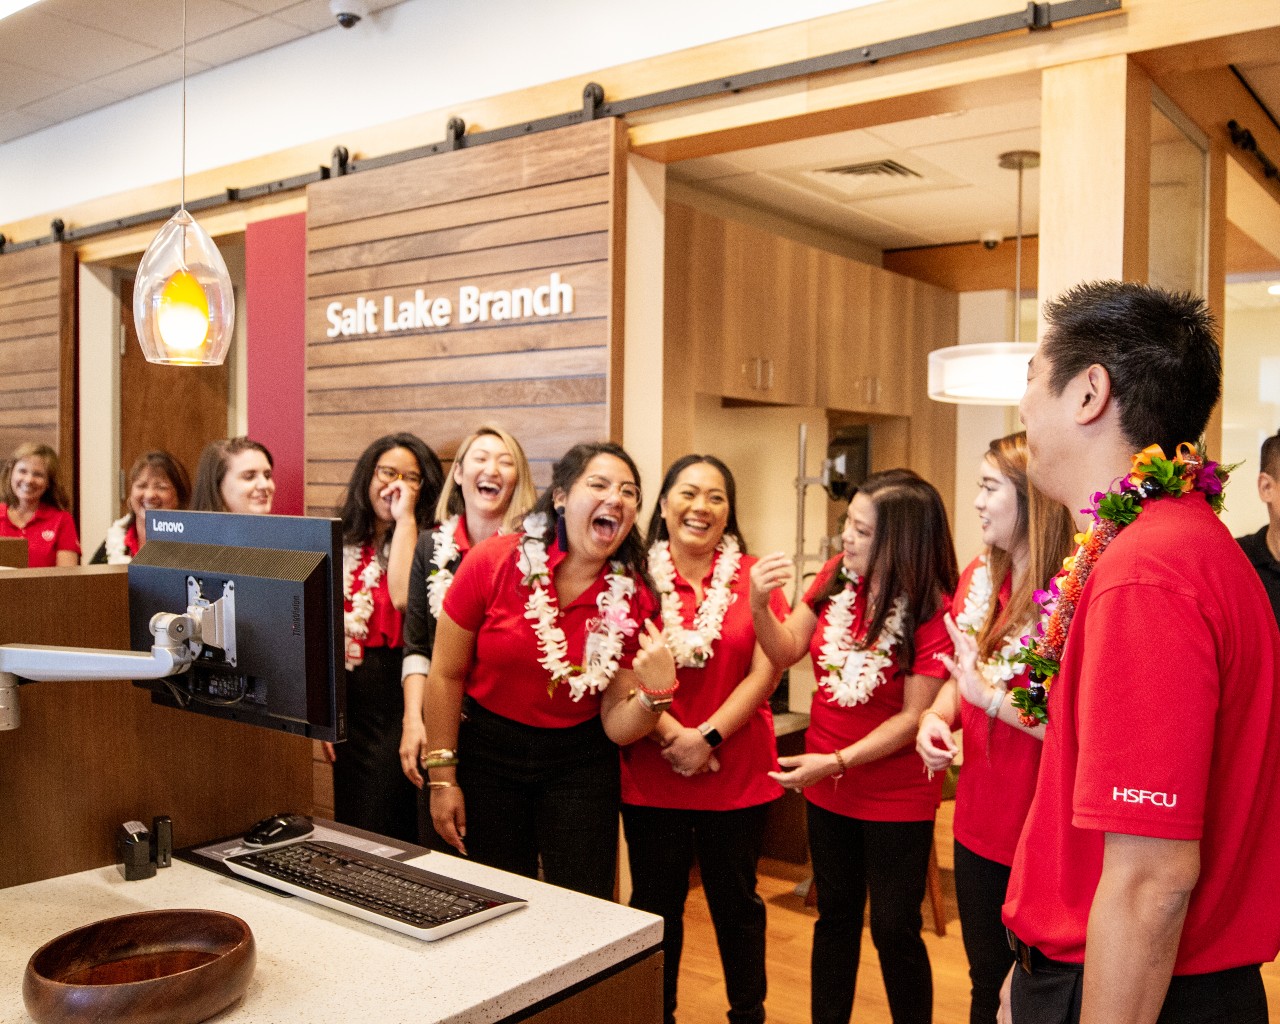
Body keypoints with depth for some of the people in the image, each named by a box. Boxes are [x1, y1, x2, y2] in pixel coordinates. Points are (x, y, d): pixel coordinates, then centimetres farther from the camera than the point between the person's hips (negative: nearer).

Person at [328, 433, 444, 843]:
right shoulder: (346, 547, 10)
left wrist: (405, 518, -17)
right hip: (350, 701, 5)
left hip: (399, 699, -5)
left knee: (386, 834, 0)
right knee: (347, 827, 14)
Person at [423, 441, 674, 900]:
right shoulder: (492, 562, -16)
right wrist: (442, 778, -5)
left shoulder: (632, 598, -10)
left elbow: (617, 726, -7)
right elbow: (446, 675, -7)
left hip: (581, 764, 1)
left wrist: (655, 692, -27)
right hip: (487, 753, -1)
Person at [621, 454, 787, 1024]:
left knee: (736, 902, 15)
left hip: (738, 772, 0)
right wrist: (672, 734, -16)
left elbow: (765, 671, -5)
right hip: (651, 774, 0)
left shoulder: (752, 577, -1)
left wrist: (707, 737, -13)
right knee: (655, 907, 13)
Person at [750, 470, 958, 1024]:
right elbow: (787, 650, 1)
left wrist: (837, 761, -23)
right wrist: (760, 606, -17)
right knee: (835, 917, 19)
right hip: (827, 790, 5)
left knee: (894, 927, 6)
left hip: (898, 800, -5)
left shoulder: (934, 610, -21)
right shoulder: (837, 577, -5)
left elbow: (913, 717, -19)